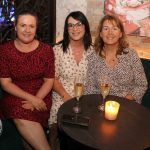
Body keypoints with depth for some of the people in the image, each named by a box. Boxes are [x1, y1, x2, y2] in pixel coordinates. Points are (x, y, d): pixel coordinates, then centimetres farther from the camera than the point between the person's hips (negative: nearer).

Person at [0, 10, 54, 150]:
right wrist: (30, 98, -16)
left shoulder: (46, 49, -1)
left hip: (40, 96, 0)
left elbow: (49, 81, 0)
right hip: (14, 96, 1)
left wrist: (36, 99, -17)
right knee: (21, 117, -28)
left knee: (22, 119, -27)